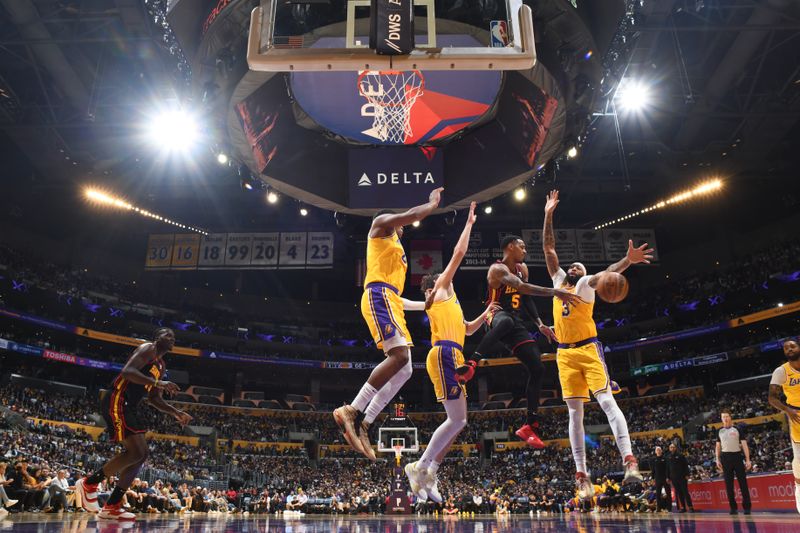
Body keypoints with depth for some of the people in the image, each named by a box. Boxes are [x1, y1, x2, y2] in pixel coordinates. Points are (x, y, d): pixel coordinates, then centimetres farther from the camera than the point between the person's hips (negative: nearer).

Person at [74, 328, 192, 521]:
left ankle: (111, 507, 9)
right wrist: (157, 382, -31)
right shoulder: (147, 348, -6)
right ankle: (89, 483, 0)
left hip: (128, 406, 10)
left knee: (141, 454, 5)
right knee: (135, 452, -16)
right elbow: (127, 371, -23)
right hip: (117, 401, -10)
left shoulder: (161, 366, 22)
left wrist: (176, 413, 14)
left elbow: (153, 399, 25)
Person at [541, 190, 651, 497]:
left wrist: (627, 260, -36)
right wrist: (548, 216, 13)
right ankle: (581, 474, 4)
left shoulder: (586, 283, 4)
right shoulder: (558, 280, 17)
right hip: (565, 354, 4)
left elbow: (606, 274, -16)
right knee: (575, 413, 2)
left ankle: (629, 461, -19)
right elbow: (548, 248, 16)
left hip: (588, 349, -4)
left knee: (606, 401, -15)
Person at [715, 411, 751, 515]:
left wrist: (747, 460, -11)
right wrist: (718, 460, 8)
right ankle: (733, 507, 10)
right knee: (729, 484, 4)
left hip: (737, 456, -3)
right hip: (725, 457, 3)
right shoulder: (720, 431, 9)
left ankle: (747, 507, 6)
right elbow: (718, 446, 14)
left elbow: (744, 445, -4)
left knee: (743, 482, -2)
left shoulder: (737, 429, 0)